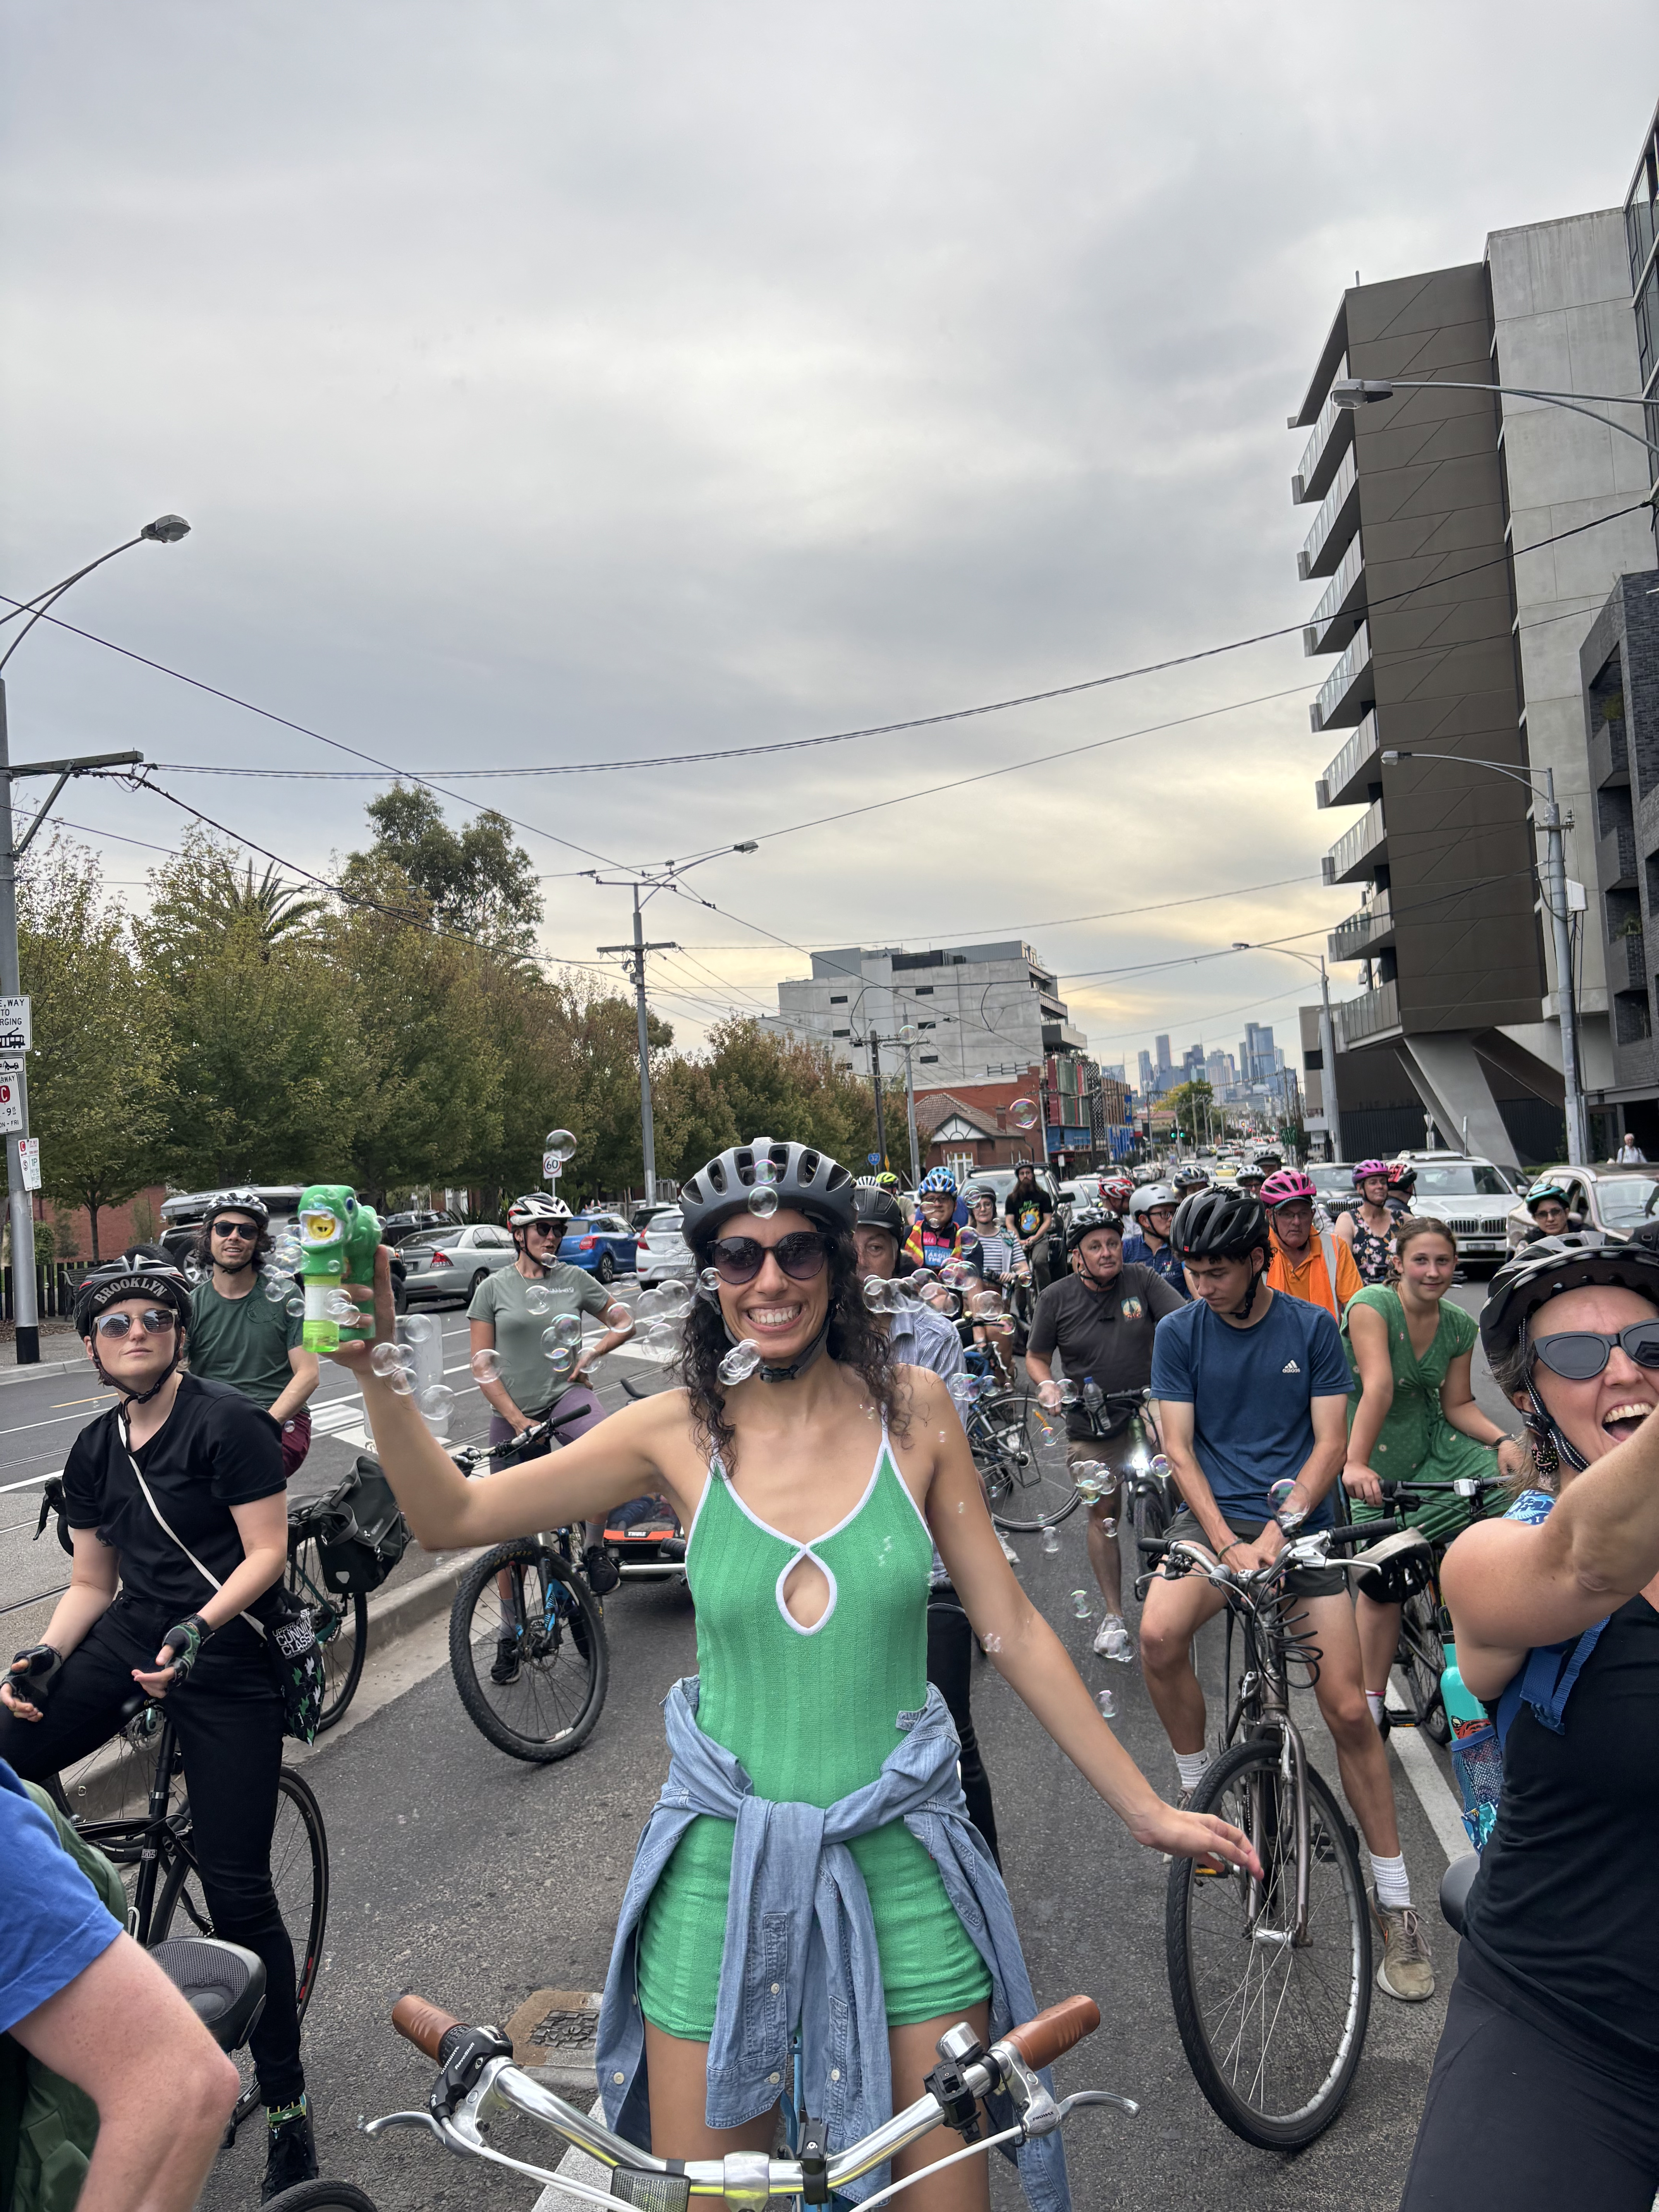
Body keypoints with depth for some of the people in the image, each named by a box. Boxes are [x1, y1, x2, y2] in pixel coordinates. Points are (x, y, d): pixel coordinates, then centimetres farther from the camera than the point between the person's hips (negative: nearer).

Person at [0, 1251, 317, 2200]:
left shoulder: (230, 1421, -11)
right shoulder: (95, 1451, 9)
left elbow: (267, 1553, -14)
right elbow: (92, 1584, 14)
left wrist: (199, 1627, -28)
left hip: (227, 1654, -6)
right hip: (130, 1633, 6)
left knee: (239, 1891, -4)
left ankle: (287, 2101, 14)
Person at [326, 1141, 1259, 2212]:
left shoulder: (910, 1407, -5)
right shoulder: (682, 1431, -6)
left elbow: (1011, 1629, 0)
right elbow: (452, 1515, -4)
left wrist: (1147, 1809, 3)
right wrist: (377, 1369, -18)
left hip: (900, 1862, 0)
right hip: (724, 1868, 0)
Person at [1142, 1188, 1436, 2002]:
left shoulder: (1312, 1328, -1)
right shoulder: (1179, 1332, 0)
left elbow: (1331, 1444, -3)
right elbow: (1179, 1448, -2)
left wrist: (1278, 1529, -17)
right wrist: (1228, 1545, -15)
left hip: (1299, 1522, 0)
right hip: (1214, 1515, 0)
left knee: (1349, 1711, -4)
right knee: (1159, 1635, -30)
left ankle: (1396, 1909, 11)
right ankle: (1197, 1790, -2)